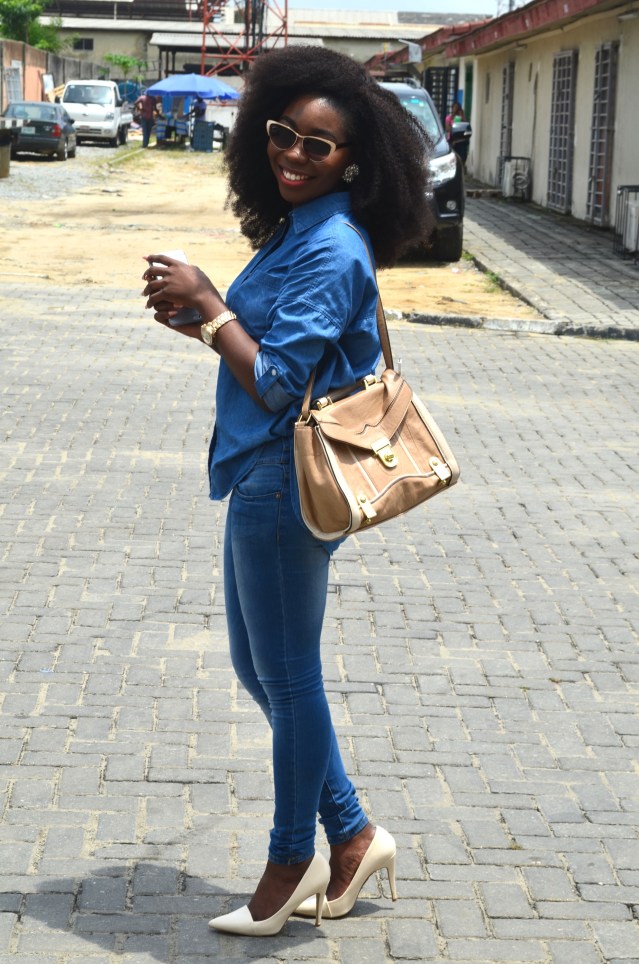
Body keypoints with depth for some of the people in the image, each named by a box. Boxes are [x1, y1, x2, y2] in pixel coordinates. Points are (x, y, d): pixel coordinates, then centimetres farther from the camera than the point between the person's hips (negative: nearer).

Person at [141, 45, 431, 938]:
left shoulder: (332, 251, -19)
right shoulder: (293, 233, 11)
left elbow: (275, 383, -21)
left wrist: (206, 304, -15)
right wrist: (195, 318, 2)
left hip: (286, 486, -10)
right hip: (264, 478, 10)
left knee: (287, 678, 5)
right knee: (261, 667, 18)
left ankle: (292, 863, 22)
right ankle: (352, 835, 29)